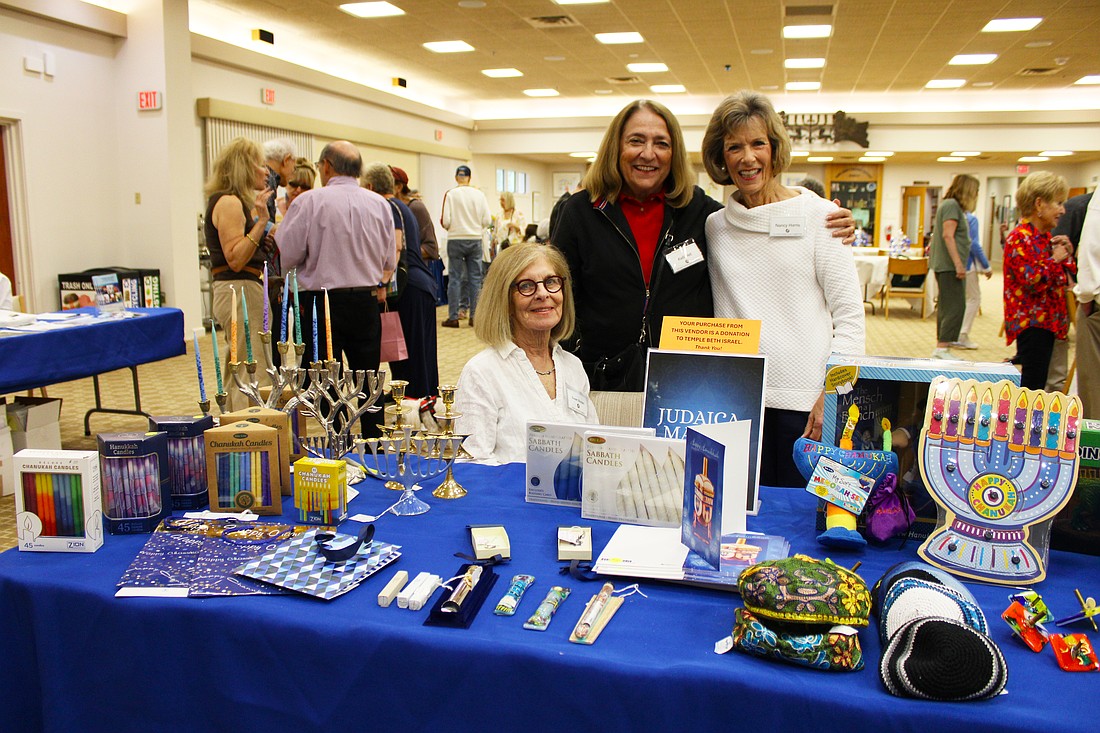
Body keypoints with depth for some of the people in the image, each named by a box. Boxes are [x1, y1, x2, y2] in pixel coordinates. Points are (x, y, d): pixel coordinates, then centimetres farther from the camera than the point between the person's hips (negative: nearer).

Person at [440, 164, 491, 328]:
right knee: (475, 278, 8)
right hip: (475, 240, 2)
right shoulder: (479, 195, -1)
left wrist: (451, 228, 12)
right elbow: (487, 220, -2)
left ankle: (453, 317, 3)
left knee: (455, 278, 3)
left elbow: (445, 221, -10)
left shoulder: (450, 194, -6)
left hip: (456, 240, -1)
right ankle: (475, 316, 9)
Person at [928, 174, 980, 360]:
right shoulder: (952, 205, -10)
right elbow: (948, 235, -19)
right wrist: (958, 264, -23)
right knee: (955, 307, -13)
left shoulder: (951, 205, 21)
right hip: (949, 265, -11)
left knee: (946, 307, 11)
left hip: (944, 265, 11)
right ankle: (942, 349, -15)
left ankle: (941, 347, 15)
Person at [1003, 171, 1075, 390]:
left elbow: (1063, 277, 23)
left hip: (1047, 319, 10)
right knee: (1033, 383, -11)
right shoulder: (1020, 238, -13)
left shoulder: (1045, 237, 17)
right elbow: (1032, 282, -22)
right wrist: (1055, 259, -10)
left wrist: (1066, 255, 7)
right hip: (1031, 322, -10)